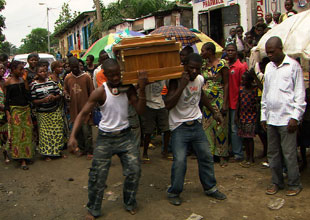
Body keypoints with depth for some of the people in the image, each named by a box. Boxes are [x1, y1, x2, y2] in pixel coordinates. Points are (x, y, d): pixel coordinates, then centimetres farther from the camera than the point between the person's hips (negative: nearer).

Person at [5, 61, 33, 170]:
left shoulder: (23, 80, 7)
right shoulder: (8, 82, -3)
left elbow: (28, 97, 1)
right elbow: (6, 99, -3)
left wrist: (25, 82, -5)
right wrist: (8, 113, -9)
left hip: (26, 109, 4)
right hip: (15, 110, -4)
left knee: (27, 133, 6)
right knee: (17, 133, -3)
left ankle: (25, 156, 17)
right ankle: (22, 160, 0)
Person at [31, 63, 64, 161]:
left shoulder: (52, 82, 4)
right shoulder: (34, 85, -4)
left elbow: (59, 95, 8)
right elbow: (33, 100, -6)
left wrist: (54, 97, -13)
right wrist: (43, 100, -21)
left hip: (55, 111, 3)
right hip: (42, 113, -3)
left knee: (58, 131, 7)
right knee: (45, 133, 0)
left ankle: (58, 151, 22)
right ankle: (47, 153, 13)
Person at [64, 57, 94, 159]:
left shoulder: (86, 77, -7)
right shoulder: (67, 78, 4)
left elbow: (91, 93, -3)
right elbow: (65, 89, 19)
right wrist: (66, 94, -5)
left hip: (85, 108, -4)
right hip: (74, 108, 4)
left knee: (86, 131, -3)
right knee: (78, 130, 12)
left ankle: (89, 151, 9)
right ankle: (82, 148, 27)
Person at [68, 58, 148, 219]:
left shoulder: (128, 89, -3)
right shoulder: (100, 92, -13)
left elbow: (140, 110, -9)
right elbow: (83, 114, -13)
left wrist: (142, 89, -21)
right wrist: (72, 136, -23)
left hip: (125, 135, 3)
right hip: (105, 137, -2)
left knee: (134, 170, 1)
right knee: (97, 175, 1)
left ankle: (129, 203, 26)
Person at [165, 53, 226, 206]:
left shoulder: (200, 79, 2)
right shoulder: (176, 81, -16)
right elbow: (168, 105, -27)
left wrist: (214, 112, 25)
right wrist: (182, 85, -31)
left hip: (196, 124, 6)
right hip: (179, 126, -6)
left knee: (206, 157, 11)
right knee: (179, 161, -12)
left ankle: (210, 188, 30)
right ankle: (173, 193, 9)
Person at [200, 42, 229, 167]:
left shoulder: (222, 64, -7)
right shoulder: (204, 65, 9)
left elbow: (226, 84, -9)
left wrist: (225, 104, -14)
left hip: (218, 100, -5)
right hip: (205, 100, 5)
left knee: (219, 126, -1)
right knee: (206, 126, 6)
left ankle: (222, 156, 10)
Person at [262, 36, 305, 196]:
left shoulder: (293, 65, -3)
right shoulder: (269, 67, 14)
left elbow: (300, 94, -5)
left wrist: (295, 117, -11)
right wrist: (263, 116, 14)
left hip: (286, 118, -5)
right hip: (271, 118, 6)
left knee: (289, 153, -1)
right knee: (272, 153, 10)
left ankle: (294, 184, 15)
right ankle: (276, 182, 23)